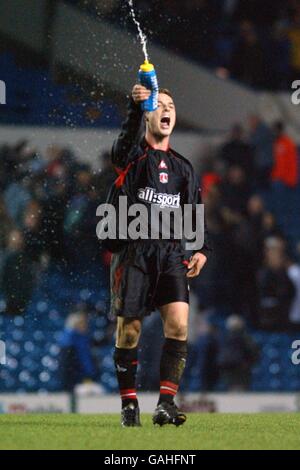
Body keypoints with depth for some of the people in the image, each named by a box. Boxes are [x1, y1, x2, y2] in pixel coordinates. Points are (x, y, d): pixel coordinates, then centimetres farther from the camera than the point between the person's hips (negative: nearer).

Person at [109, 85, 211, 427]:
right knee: (129, 331, -2)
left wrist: (203, 250, 3)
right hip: (133, 251, -3)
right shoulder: (133, 155, 5)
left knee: (178, 323, -15)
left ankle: (166, 403, -16)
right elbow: (128, 140, -20)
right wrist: (136, 106, -39)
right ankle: (129, 405, 11)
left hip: (171, 253, 3)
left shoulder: (184, 168, 20)